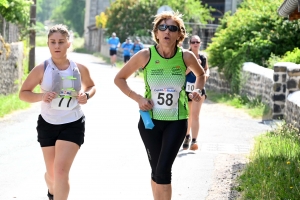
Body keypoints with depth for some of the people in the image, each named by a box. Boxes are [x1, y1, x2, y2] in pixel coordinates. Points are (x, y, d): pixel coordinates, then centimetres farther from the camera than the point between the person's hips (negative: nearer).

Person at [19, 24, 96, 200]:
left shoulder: (80, 69, -6)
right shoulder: (41, 69, -10)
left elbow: (91, 86, 14)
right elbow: (23, 93, -4)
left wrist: (86, 95, -9)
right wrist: (41, 96, -23)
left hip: (73, 124, -1)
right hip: (48, 124, 1)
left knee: (61, 170, -17)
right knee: (52, 173, 13)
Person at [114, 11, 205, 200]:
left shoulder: (186, 57, -9)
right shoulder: (145, 55, -12)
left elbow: (201, 74, 14)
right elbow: (119, 78, 0)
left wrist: (199, 90, -4)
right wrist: (137, 98, -12)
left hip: (177, 121, -1)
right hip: (150, 120, 1)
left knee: (163, 170, -11)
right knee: (156, 170, 9)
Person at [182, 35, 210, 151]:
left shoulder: (203, 58, 2)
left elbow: (206, 69, 20)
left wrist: (207, 74, -1)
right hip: (186, 89, 0)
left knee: (195, 114, -13)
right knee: (187, 116, 15)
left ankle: (194, 141, -19)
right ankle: (187, 136, 38)